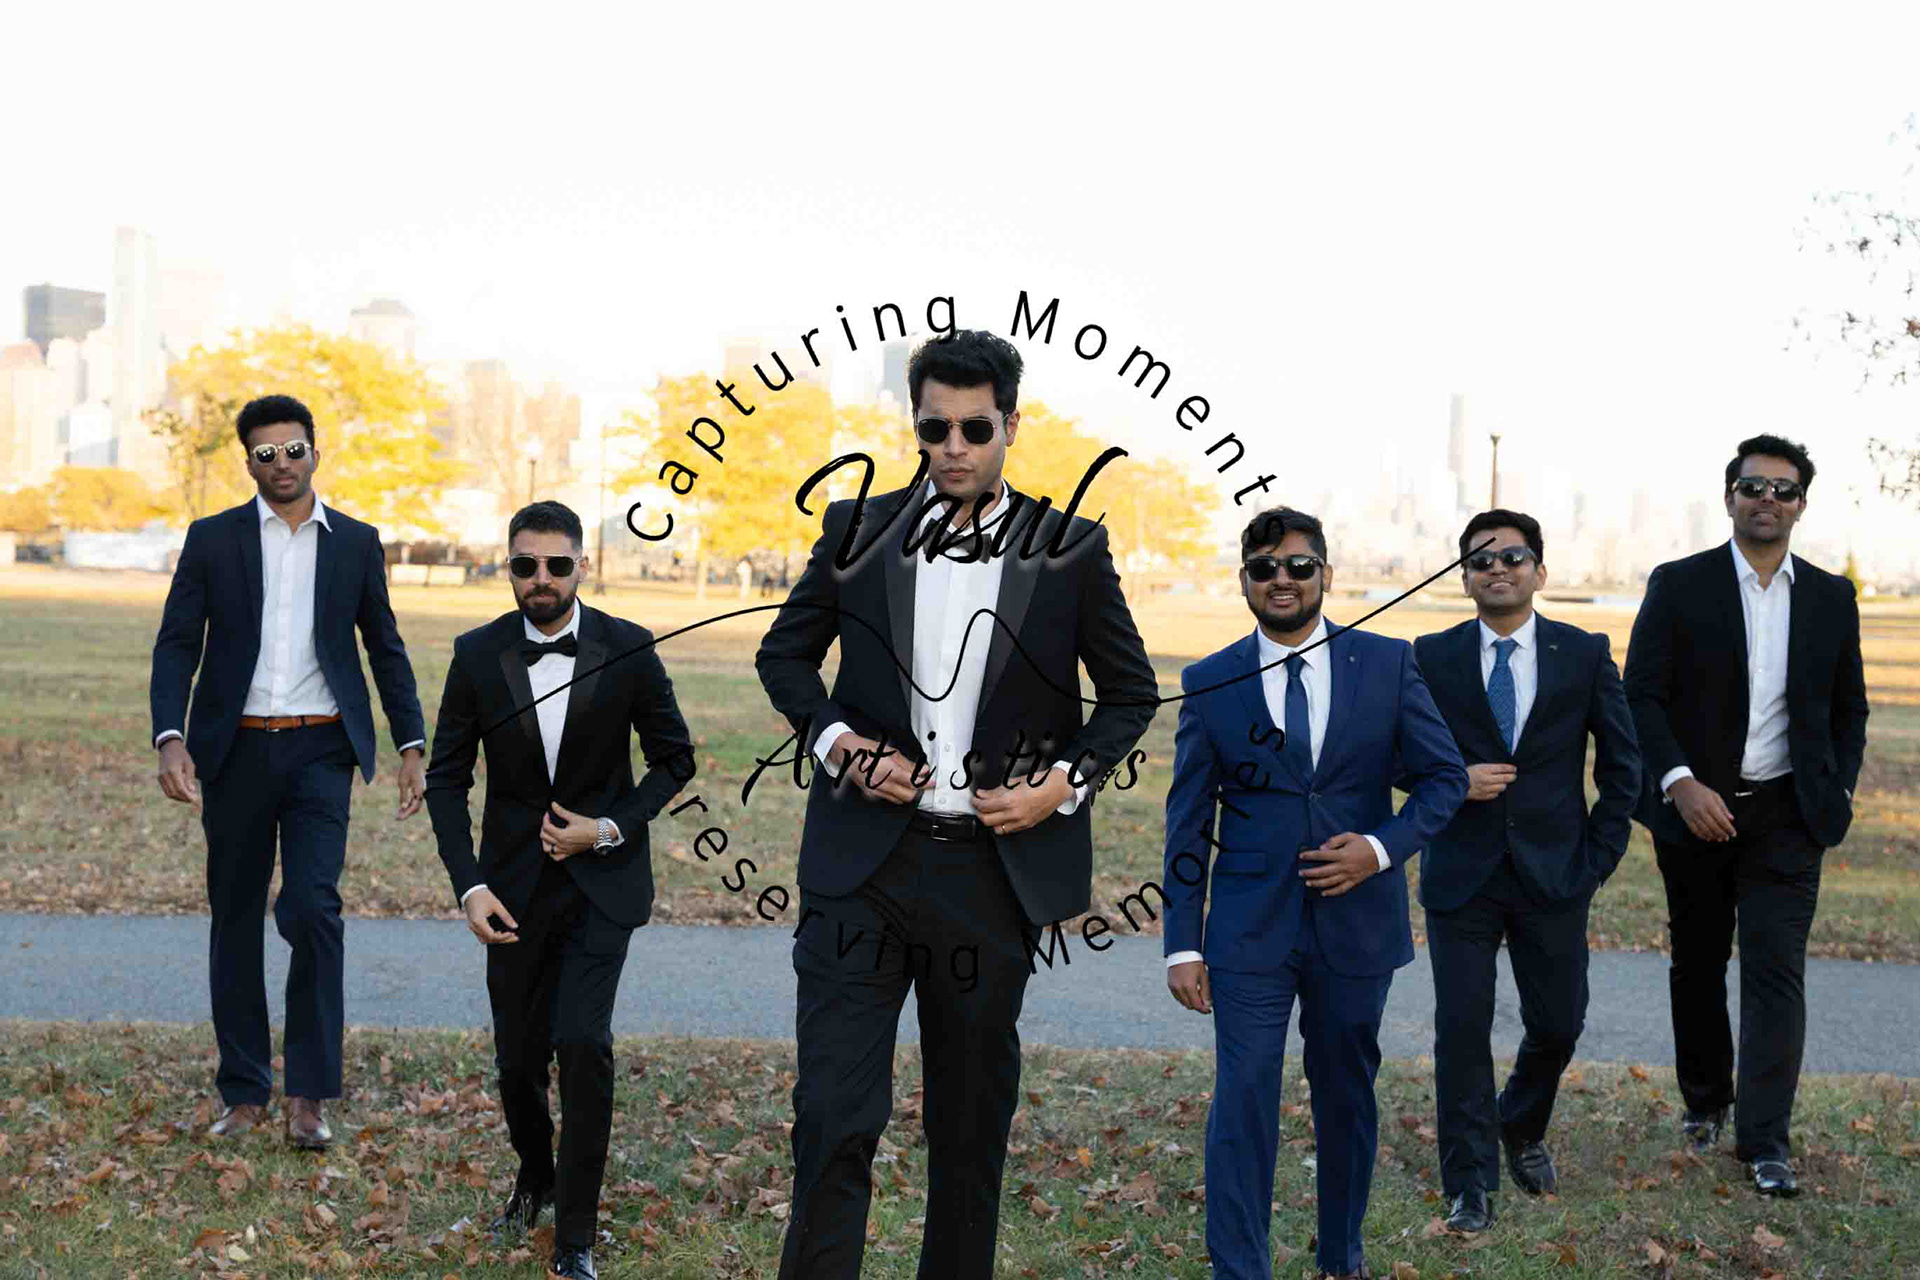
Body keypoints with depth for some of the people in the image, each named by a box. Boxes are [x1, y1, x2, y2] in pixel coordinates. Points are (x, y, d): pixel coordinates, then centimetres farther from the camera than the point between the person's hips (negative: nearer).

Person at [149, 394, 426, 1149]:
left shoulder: (356, 543, 7)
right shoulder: (212, 539, 4)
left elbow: (385, 648, 12)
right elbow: (177, 645, 0)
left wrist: (412, 746, 5)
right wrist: (170, 738, -15)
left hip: (320, 750, -1)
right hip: (236, 751, 1)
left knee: (312, 908, -14)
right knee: (235, 918, 7)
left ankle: (308, 1094, -5)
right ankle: (244, 1094, 17)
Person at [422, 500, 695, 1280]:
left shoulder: (627, 649, -8)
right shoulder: (477, 655, -5)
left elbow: (674, 759, 2)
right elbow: (446, 777, 0)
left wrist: (611, 828, -12)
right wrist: (470, 885, -10)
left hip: (603, 879, -2)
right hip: (516, 884, 2)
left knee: (582, 1042, -18)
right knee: (518, 1059, 9)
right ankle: (535, 1177, 42)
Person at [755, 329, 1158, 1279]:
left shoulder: (1071, 550, 1)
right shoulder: (857, 529, 3)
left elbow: (1131, 691, 10)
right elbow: (785, 650, 14)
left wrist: (1067, 781, -6)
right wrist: (834, 738, -5)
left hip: (994, 866, 1)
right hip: (862, 860, 0)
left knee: (973, 1119, 13)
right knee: (833, 1112, -6)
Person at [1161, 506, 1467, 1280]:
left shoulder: (1387, 664, 1)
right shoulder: (1210, 684, 0)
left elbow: (1445, 776, 4)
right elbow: (1188, 826, 1)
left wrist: (1382, 847, -13)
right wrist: (1182, 945, -3)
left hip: (1357, 920, 1)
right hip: (1250, 927, -1)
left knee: (1347, 1097, 15)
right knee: (1243, 1103, -6)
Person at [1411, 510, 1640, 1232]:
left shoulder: (1584, 655, 2)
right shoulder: (1432, 659, 1)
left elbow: (1622, 763, 7)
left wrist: (1600, 856, 2)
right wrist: (1455, 781, -13)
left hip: (1553, 875, 1)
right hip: (1461, 875, -1)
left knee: (1557, 1024, 8)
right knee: (1462, 1028, -2)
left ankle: (1523, 1130, 38)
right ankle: (1470, 1183, 12)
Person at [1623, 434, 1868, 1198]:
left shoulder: (1831, 599, 6)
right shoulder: (1679, 586, -3)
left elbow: (1849, 708, 13)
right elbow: (1643, 697, -8)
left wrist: (1838, 794, 1)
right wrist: (1681, 783, -19)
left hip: (1787, 816, 1)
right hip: (1696, 806, -1)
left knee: (1777, 970, -6)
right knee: (1697, 964, 13)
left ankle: (1764, 1139, -3)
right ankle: (1705, 1099, 33)